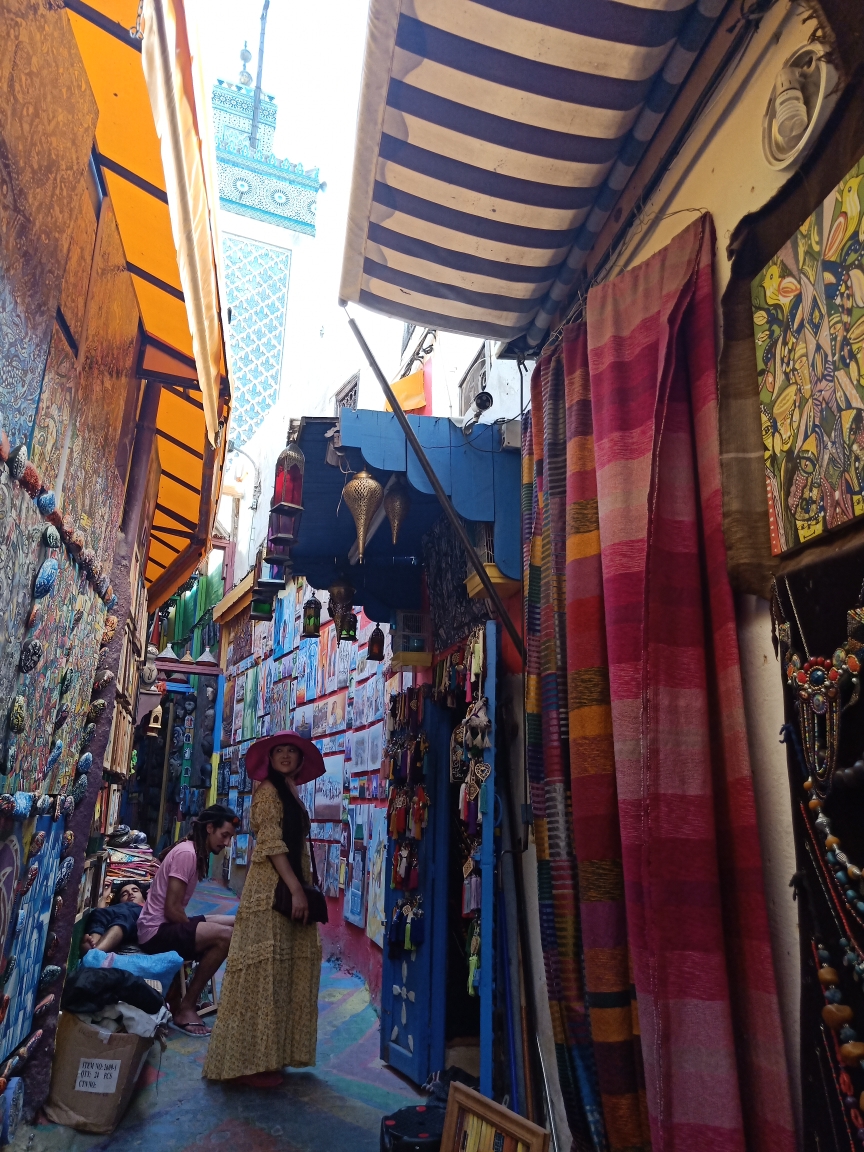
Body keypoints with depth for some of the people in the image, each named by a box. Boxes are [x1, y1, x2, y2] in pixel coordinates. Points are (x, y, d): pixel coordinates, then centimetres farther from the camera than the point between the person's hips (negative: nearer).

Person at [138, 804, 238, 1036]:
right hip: (156, 931, -10)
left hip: (167, 926, 10)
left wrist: (197, 930, 1)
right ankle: (186, 1008, -10)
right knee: (225, 936, -24)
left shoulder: (197, 853, 11)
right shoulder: (187, 853, -19)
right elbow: (172, 910, -22)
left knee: (234, 923, 5)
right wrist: (197, 932, -10)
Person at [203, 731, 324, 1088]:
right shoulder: (268, 790, -7)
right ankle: (248, 1062, 4)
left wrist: (305, 889, 11)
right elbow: (271, 843, -15)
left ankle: (269, 1055, 20)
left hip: (291, 890, 9)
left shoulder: (292, 795, 18)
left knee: (284, 972, 10)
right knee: (263, 969, -5)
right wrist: (295, 890, -18)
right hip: (270, 889, -9)